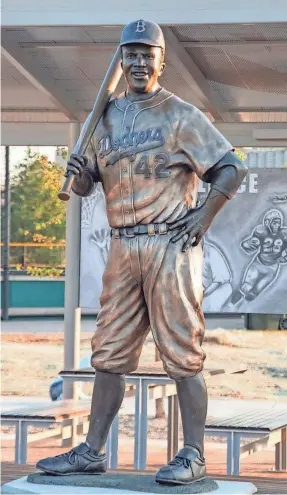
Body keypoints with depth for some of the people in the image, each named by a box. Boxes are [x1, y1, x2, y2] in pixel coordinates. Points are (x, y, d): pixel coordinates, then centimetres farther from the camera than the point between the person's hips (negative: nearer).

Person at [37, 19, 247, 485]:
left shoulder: (181, 115, -1)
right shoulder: (108, 117, 14)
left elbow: (232, 167, -1)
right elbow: (85, 187, 18)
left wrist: (204, 216, -10)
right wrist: (81, 172, -5)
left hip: (170, 245, -6)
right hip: (123, 246, 6)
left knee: (182, 352, -5)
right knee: (110, 354, 7)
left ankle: (193, 456, -1)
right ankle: (92, 451, 13)